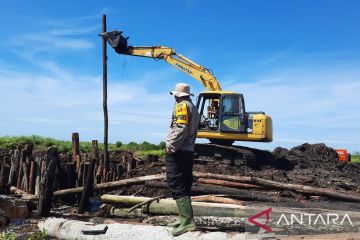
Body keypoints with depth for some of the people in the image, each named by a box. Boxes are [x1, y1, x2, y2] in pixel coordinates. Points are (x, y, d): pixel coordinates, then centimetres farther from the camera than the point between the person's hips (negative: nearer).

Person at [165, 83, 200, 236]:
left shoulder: (182, 106, -9)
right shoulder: (194, 108, 20)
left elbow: (181, 128, -21)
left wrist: (171, 146, -16)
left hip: (177, 152, -10)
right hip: (188, 151, 10)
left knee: (176, 185, -10)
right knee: (183, 185, 11)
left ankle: (187, 221, -13)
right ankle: (184, 218, 16)